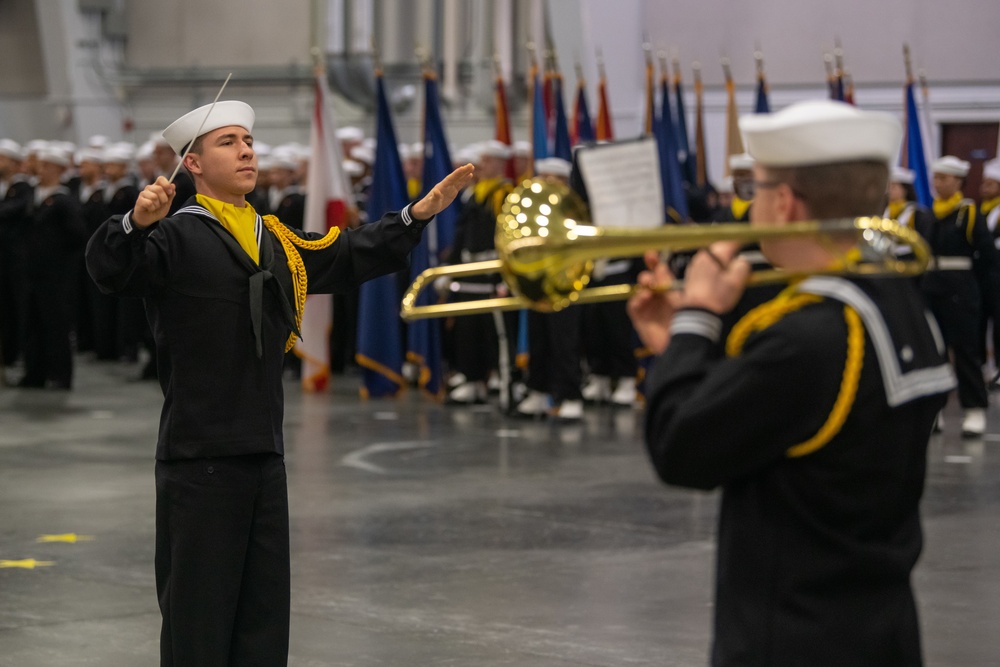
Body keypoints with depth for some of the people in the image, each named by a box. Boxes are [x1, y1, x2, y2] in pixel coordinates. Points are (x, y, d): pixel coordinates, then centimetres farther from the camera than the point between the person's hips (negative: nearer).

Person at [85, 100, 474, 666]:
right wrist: (138, 221, -43)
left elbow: (352, 256, 22)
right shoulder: (177, 238, -7)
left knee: (265, 609, 11)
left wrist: (420, 212, 12)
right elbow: (111, 269, -22)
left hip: (265, 453, 7)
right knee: (198, 611, -2)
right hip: (198, 457, -7)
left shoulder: (278, 242, 16)